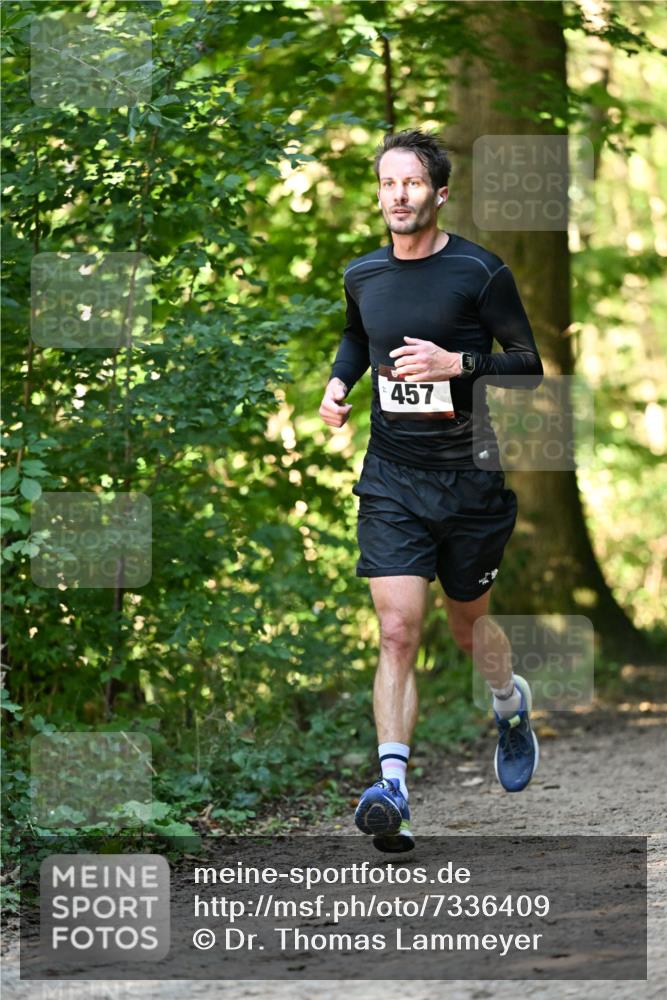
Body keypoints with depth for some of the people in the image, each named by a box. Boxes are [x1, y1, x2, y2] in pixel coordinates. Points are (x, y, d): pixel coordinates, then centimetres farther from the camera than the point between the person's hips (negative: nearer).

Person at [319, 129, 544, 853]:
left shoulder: (480, 271, -8)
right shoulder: (362, 275, 5)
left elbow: (530, 364, -6)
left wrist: (457, 363, -20)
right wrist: (339, 383, 8)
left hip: (469, 477, -2)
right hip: (391, 481, 2)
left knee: (467, 626, 15)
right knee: (397, 631, -12)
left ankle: (512, 704, 49)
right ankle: (393, 792, -18)